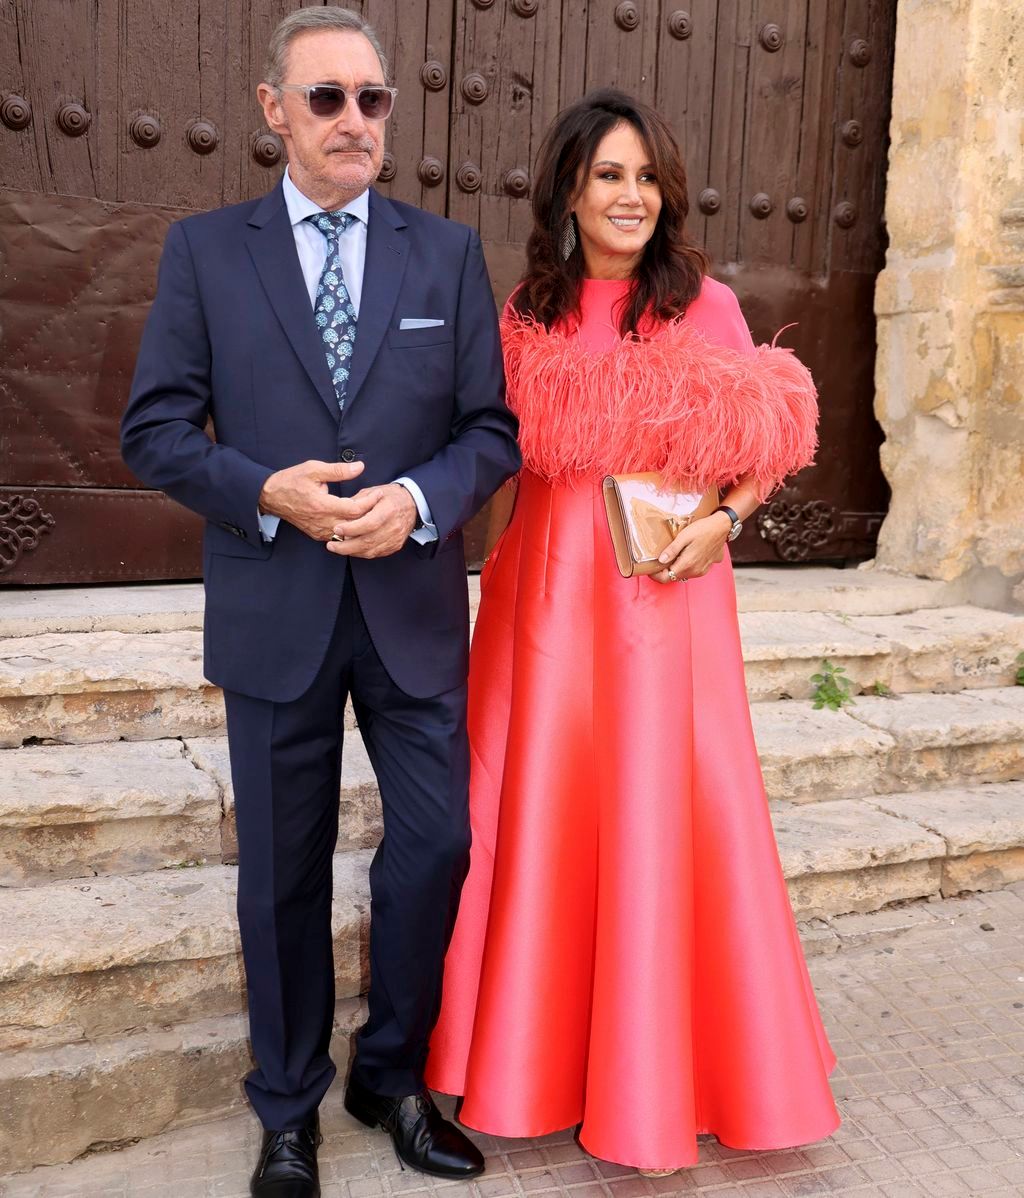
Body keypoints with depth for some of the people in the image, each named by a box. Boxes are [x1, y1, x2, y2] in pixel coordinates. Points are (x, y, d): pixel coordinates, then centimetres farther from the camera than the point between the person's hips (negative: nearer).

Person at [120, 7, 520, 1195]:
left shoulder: (449, 252, 6)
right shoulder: (204, 249, 3)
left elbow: (494, 427, 3)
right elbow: (155, 429, -1)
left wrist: (420, 499, -16)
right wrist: (268, 492, -17)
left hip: (415, 610, 1)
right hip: (272, 614, -1)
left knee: (437, 843, 5)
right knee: (283, 870, 11)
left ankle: (392, 1074, 33)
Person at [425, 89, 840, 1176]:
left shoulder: (705, 304, 2)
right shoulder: (527, 311, 9)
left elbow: (765, 446, 6)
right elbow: (506, 452, 13)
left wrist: (722, 520, -11)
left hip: (666, 588, -2)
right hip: (546, 588, 3)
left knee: (662, 809, 0)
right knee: (544, 807, 7)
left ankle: (656, 1064, 21)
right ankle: (542, 1046, 27)